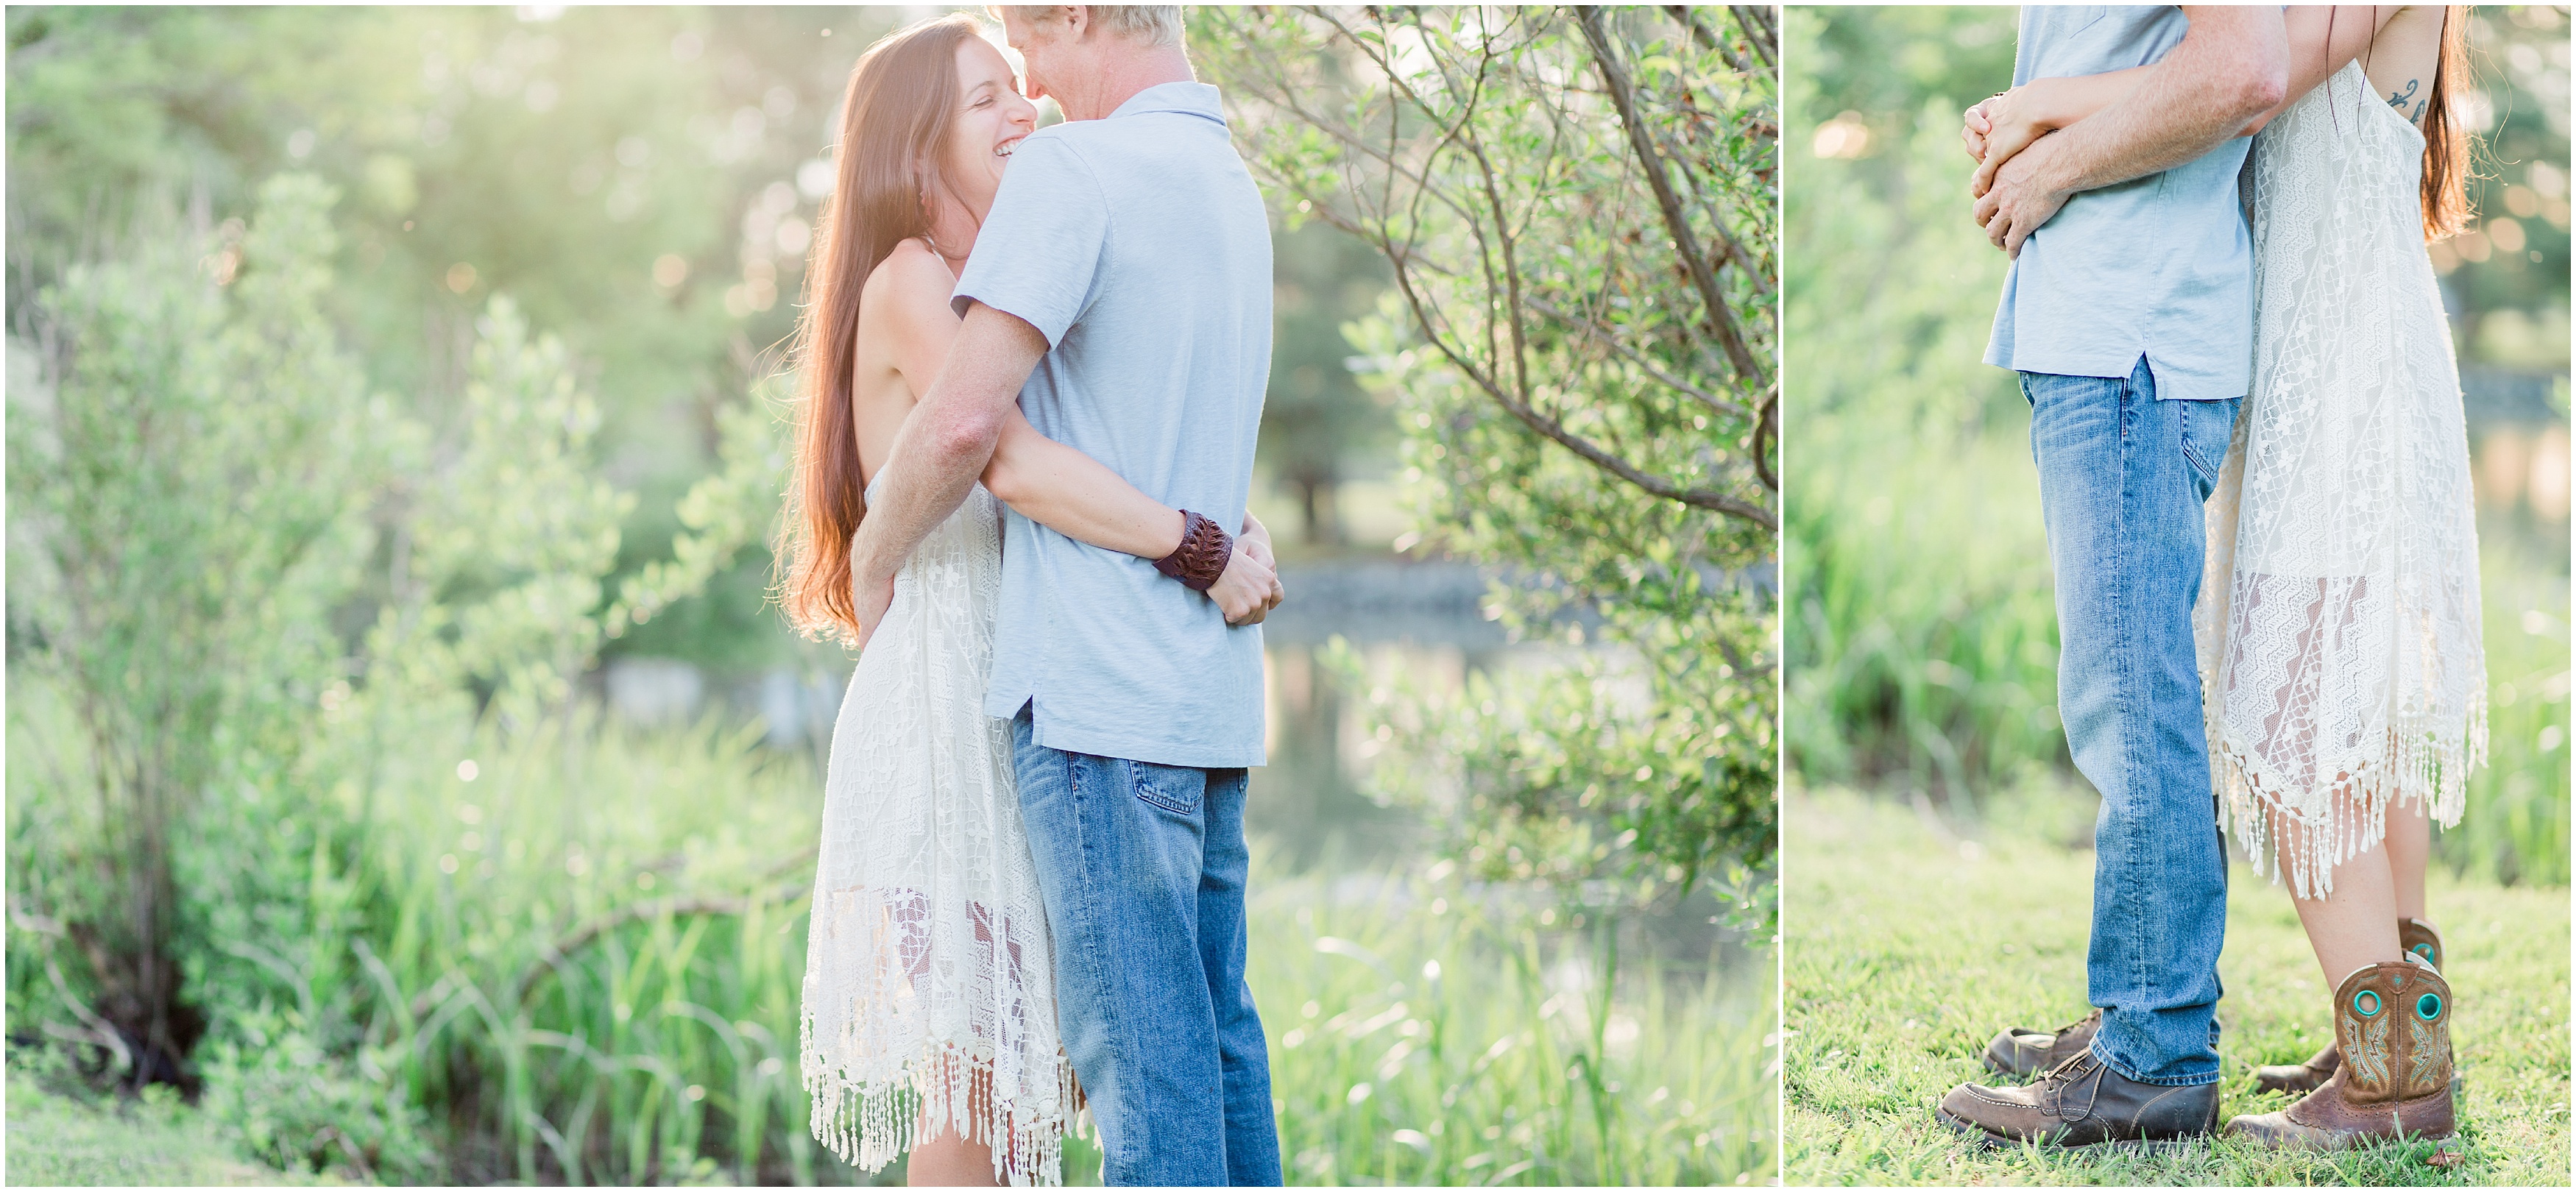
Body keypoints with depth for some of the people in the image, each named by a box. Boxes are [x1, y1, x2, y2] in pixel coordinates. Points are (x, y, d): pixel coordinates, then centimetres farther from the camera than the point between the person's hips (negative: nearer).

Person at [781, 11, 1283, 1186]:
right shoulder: (909, 282, -9)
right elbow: (1011, 462, -25)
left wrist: (1243, 533, 0)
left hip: (1012, 713, 9)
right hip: (940, 705, -9)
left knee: (1013, 1059, 9)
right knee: (973, 1062, -7)